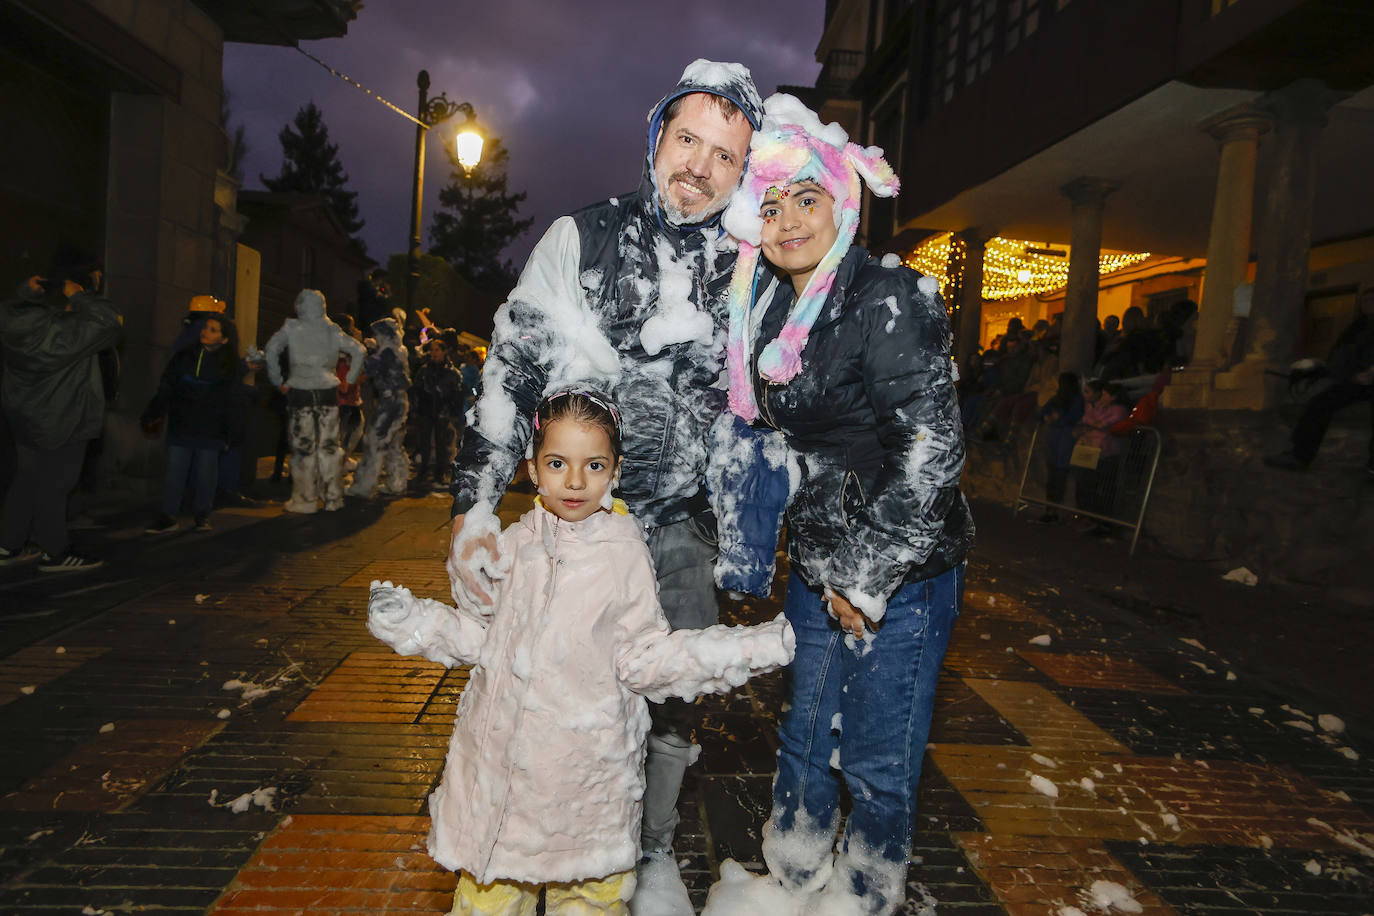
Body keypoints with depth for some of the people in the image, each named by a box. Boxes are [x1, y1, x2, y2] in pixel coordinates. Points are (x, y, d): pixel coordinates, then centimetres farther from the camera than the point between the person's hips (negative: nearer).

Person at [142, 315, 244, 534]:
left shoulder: (229, 365, 1)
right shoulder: (183, 356, 7)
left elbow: (235, 401, 3)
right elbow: (165, 390, 9)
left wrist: (232, 433, -1)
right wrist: (152, 416, 3)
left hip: (210, 431, -2)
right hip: (180, 426, 2)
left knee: (206, 473, 4)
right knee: (175, 472, 2)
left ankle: (202, 515, 18)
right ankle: (168, 517, 8)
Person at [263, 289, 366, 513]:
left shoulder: (291, 328, 0)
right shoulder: (332, 330, 7)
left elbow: (272, 348, -10)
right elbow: (359, 350, 7)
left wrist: (278, 381, -4)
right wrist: (350, 379, 9)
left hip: (300, 392, -2)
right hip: (328, 392, 2)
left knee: (303, 447, 3)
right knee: (329, 445, 7)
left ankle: (305, 500, 6)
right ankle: (332, 498, 11)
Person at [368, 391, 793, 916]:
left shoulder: (625, 553, -12)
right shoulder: (514, 543, -2)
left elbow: (645, 659, -10)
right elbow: (482, 635, 8)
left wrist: (756, 648, -17)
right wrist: (410, 618, -1)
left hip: (585, 767, -2)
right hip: (501, 754, 3)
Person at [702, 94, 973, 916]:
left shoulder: (888, 299, -17)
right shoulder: (770, 309, 7)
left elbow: (933, 450, -21)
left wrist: (868, 576, -16)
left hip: (900, 575, -7)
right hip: (818, 568, 7)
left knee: (875, 762, 7)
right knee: (804, 738, 21)